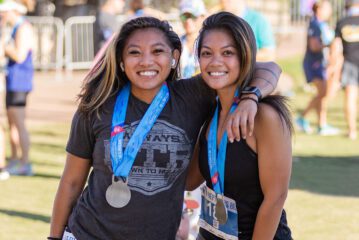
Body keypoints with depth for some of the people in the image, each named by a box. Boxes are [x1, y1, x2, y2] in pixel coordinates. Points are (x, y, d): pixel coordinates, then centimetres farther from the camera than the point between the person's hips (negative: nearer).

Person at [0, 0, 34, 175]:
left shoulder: (23, 28, -13)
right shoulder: (17, 28, 18)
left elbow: (19, 56, -22)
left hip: (19, 80, -11)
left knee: (18, 123, -10)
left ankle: (25, 164, -9)